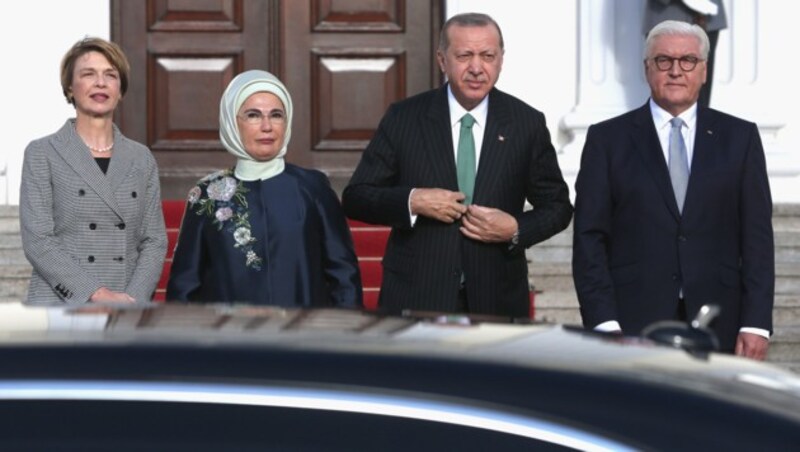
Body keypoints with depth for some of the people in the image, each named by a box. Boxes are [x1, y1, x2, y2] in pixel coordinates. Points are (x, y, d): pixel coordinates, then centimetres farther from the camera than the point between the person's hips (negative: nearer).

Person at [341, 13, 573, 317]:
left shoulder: (527, 123, 4)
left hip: (497, 303, 1)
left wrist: (516, 230, -9)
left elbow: (558, 206, 11)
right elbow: (355, 198, 3)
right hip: (416, 300, -1)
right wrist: (412, 201, -15)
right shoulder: (403, 118, 2)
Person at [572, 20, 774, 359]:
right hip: (633, 325, -1)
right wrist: (603, 323, -8)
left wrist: (757, 322, -3)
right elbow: (589, 238, 2)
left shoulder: (739, 137, 10)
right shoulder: (608, 139, 7)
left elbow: (757, 236, 6)